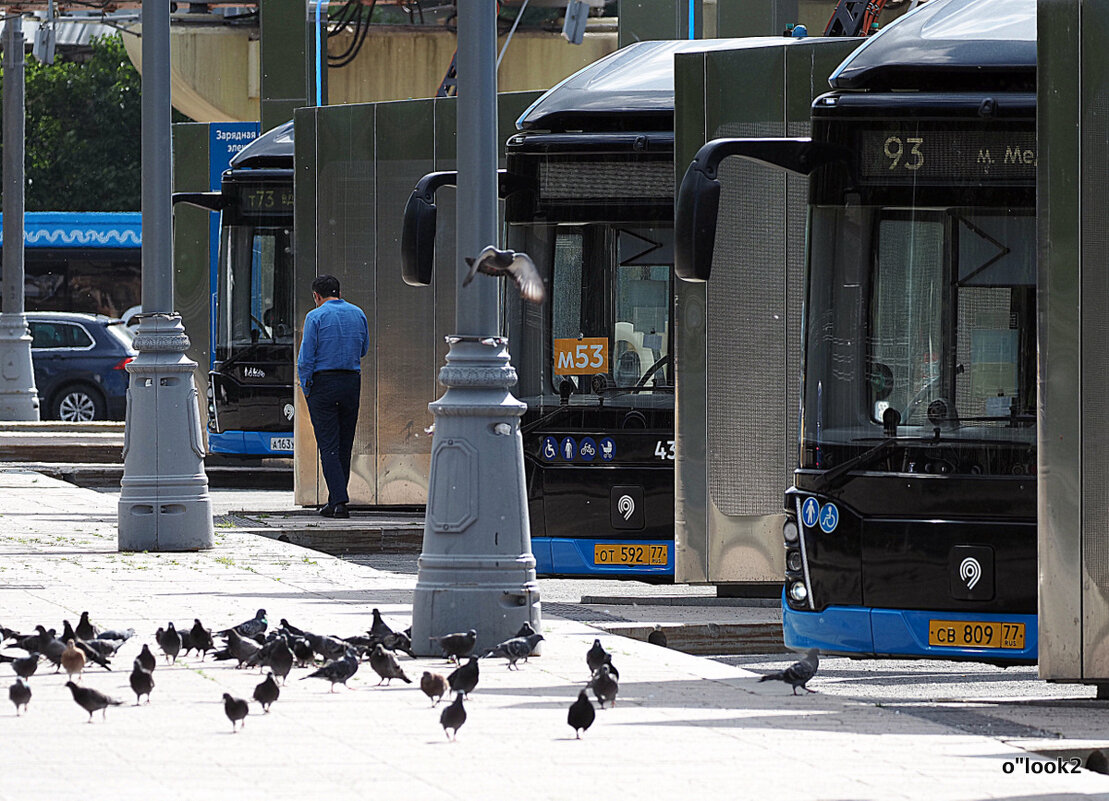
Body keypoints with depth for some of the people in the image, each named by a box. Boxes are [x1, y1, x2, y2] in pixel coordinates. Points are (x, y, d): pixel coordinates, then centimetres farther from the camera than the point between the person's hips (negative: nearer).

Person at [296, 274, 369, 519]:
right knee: (344, 446, 11)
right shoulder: (358, 315, 8)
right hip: (352, 382, 5)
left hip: (323, 382, -5)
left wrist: (306, 389, -1)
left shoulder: (316, 317, -8)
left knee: (328, 445, -5)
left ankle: (339, 501, -15)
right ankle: (336, 500, 17)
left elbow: (306, 358, -9)